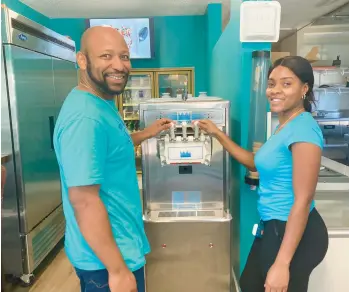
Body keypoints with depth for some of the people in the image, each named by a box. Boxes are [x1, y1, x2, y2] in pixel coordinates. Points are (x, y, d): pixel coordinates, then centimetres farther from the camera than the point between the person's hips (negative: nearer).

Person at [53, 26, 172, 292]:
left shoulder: (101, 105, 4)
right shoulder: (86, 116, -27)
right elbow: (84, 201, -29)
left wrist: (146, 134, 19)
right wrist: (118, 270, -23)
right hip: (106, 259, -9)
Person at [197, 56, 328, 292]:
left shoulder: (303, 130, -22)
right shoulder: (284, 126, 7)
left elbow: (303, 201, -24)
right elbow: (256, 163, 18)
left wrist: (281, 264, -24)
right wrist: (218, 134, 14)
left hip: (295, 233, -10)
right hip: (273, 228, 10)